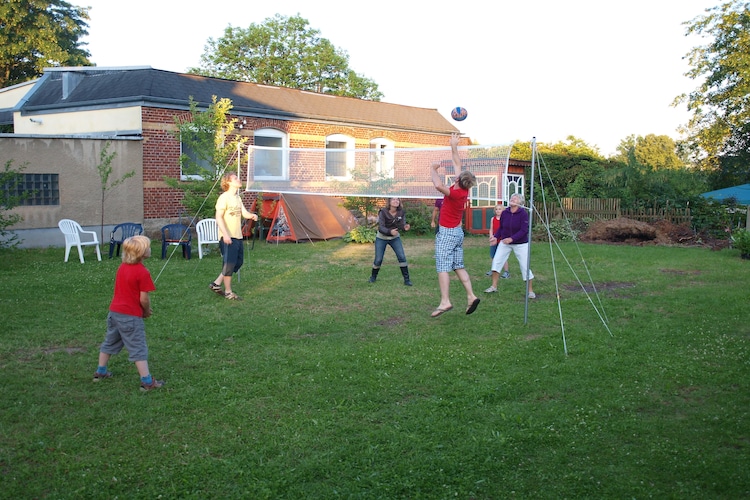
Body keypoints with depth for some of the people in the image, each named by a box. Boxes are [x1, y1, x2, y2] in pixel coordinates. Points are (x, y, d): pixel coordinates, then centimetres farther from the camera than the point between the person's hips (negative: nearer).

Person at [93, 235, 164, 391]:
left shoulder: (122, 267, 6)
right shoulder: (143, 272, -17)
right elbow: (144, 298, -17)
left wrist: (143, 309, 13)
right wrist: (147, 311, 4)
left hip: (114, 312, 8)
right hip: (130, 316, -8)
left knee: (110, 342, 23)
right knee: (138, 348, -2)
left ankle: (100, 372, 36)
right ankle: (147, 381, 0)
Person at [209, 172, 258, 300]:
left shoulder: (238, 198, 15)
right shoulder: (224, 197, -11)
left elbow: (244, 213, 8)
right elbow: (218, 217, -16)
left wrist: (252, 216, -15)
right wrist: (225, 234, -24)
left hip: (238, 236, 9)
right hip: (228, 237, -9)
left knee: (238, 262, 12)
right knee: (229, 263, -5)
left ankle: (216, 284, 20)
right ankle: (228, 292, 7)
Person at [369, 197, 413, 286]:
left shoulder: (401, 212, -13)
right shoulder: (383, 212, -23)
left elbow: (402, 225, -17)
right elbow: (381, 228, -28)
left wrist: (405, 227, -41)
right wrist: (390, 231, -47)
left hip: (395, 237, 2)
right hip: (381, 238, -2)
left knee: (402, 257, -12)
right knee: (378, 260, 0)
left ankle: (406, 279, -2)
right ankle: (373, 276, 27)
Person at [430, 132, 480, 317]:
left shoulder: (455, 193, -21)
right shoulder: (464, 190, 1)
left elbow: (438, 185, -38)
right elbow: (457, 164, 12)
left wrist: (434, 169, -22)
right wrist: (454, 146, 18)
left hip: (447, 233, -9)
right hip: (458, 232, 9)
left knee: (443, 268, -9)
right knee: (459, 267, 11)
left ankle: (445, 301, -13)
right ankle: (471, 296, 6)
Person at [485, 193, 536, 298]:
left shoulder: (523, 214, -16)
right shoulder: (505, 213, -4)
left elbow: (524, 230, -21)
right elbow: (501, 228, 6)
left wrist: (512, 238, -31)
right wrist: (496, 237, -10)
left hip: (520, 244, -4)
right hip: (504, 242, 4)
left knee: (525, 266, -3)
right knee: (496, 261, -5)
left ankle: (530, 290, 12)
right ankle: (494, 287, 8)